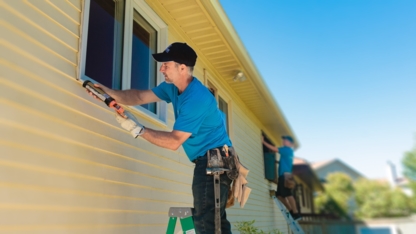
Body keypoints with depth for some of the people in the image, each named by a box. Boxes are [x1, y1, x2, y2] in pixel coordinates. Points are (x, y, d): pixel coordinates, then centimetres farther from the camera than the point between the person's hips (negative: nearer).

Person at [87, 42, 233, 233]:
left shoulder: (197, 98, -22)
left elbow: (174, 141, -22)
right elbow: (140, 97, 10)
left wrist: (137, 129, -19)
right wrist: (110, 93, -4)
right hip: (209, 161, 10)